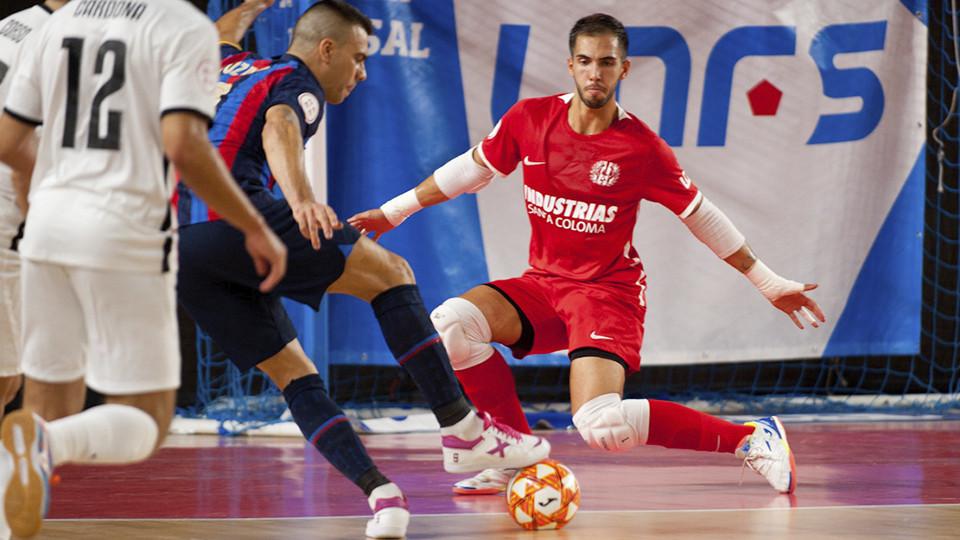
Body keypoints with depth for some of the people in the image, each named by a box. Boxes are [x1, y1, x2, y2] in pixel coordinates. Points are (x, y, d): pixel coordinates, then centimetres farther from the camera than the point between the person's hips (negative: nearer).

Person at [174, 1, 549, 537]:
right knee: (389, 272, -2)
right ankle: (462, 429, -6)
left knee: (292, 372, 8)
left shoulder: (234, 67, 29)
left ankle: (380, 493, -6)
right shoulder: (296, 84, 6)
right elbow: (278, 129, -19)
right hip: (233, 212, -9)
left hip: (179, 246, 9)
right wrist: (301, 200, -37)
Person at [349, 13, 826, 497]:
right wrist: (392, 212, 19)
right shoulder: (529, 120, -3)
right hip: (542, 284, 5)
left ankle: (750, 438, -8)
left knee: (602, 426, -26)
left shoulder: (643, 148, -12)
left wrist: (769, 284, 4)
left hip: (608, 290, -5)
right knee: (449, 325, -22)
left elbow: (701, 217, 0)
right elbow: (471, 170, 14)